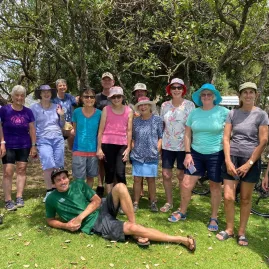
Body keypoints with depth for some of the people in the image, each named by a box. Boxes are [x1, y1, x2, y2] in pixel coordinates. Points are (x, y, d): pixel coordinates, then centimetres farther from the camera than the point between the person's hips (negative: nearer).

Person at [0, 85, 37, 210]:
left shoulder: (28, 112, 3)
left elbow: (32, 129, 6)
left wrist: (33, 145, 3)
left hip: (24, 146, 3)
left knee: (21, 170, 5)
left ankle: (19, 198, 13)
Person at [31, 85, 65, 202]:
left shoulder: (56, 106, 9)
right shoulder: (34, 108, 2)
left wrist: (62, 115, -2)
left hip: (58, 139, 3)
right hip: (43, 140, -3)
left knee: (58, 166, 3)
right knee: (48, 165, -16)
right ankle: (49, 191, -4)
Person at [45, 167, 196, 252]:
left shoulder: (78, 184, 7)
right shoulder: (52, 199, 2)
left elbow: (96, 201, 4)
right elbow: (50, 221, 14)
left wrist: (80, 217, -11)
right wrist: (66, 225, -7)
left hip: (103, 210, 4)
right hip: (95, 225, -4)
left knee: (120, 187, -25)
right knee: (131, 228, -25)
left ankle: (136, 230, -16)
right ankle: (181, 239, -19)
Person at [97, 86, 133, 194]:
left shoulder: (129, 111, 5)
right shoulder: (106, 109, 2)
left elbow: (129, 131, 5)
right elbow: (101, 130, 2)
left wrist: (128, 148, 1)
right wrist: (99, 148, -1)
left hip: (122, 145, 0)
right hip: (107, 144, 0)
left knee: (120, 173, -6)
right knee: (109, 172, 7)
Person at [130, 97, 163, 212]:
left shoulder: (157, 120, 0)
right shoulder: (135, 121, 8)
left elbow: (161, 137, 0)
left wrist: (157, 149, -9)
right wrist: (133, 149, 4)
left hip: (152, 156, -2)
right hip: (137, 155, 2)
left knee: (151, 179, 6)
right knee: (137, 179, 4)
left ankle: (153, 202, 19)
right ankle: (135, 203, 13)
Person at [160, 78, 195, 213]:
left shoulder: (189, 105, -5)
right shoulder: (164, 105, 4)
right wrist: (159, 142, 8)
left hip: (183, 146, -3)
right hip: (167, 145, 3)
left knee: (181, 176, 5)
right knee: (166, 175, 4)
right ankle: (169, 202, 22)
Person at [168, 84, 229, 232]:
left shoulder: (223, 112, -6)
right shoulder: (194, 113, 3)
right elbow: (187, 134, 7)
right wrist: (188, 153, 0)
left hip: (216, 154, -3)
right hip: (196, 153, 3)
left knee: (215, 186, 9)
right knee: (186, 184, 3)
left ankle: (213, 218, 26)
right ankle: (182, 212, 24)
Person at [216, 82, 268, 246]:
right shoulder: (233, 114, 5)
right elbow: (226, 138, 2)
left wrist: (249, 163, -11)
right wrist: (228, 161, -8)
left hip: (251, 160, -2)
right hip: (232, 158, 2)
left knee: (245, 199, 7)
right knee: (228, 197, -1)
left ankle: (242, 232, 22)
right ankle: (229, 229, 19)